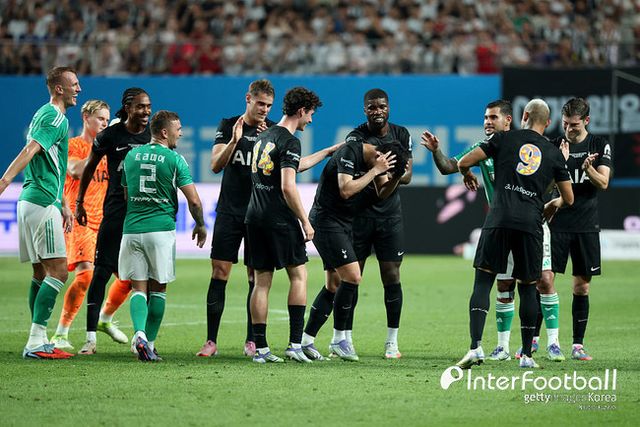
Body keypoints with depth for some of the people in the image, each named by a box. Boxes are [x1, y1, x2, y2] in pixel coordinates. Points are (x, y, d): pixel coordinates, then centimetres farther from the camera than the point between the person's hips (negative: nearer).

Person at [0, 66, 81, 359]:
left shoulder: (46, 115, 21)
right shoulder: (55, 117, -11)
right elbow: (29, 151, -25)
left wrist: (64, 205, 32)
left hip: (34, 201, 10)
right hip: (42, 203, -10)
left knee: (42, 272, 12)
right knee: (58, 271, -11)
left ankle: (39, 342, 13)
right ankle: (36, 342, -15)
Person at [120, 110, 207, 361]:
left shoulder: (131, 156, 9)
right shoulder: (174, 159, -4)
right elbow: (194, 200, -7)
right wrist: (200, 225, 11)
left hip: (132, 229, 3)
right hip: (161, 229, -3)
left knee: (138, 288, 4)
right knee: (158, 289, 9)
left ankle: (140, 333, -20)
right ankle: (150, 343, 9)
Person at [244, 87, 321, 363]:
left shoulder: (263, 137, 16)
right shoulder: (289, 142, -12)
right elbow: (287, 187, -19)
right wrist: (305, 221, -13)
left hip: (254, 217, 8)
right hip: (279, 219, -8)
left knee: (261, 281, 7)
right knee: (298, 275, 3)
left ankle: (260, 348, 4)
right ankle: (295, 343, -3)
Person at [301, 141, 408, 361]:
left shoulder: (377, 159, 5)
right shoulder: (350, 153, -20)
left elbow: (383, 193, 10)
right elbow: (346, 190, -29)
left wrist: (396, 176, -9)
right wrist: (375, 171, -25)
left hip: (343, 223, 10)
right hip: (326, 221, -10)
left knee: (335, 284, 7)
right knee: (353, 276, -15)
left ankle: (306, 341, 10)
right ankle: (339, 339, -4)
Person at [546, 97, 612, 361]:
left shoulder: (600, 145, 5)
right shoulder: (554, 146, 4)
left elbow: (603, 183, -3)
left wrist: (589, 169, -23)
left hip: (586, 226, 1)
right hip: (557, 223, -1)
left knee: (582, 287, 3)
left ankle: (578, 345, 9)